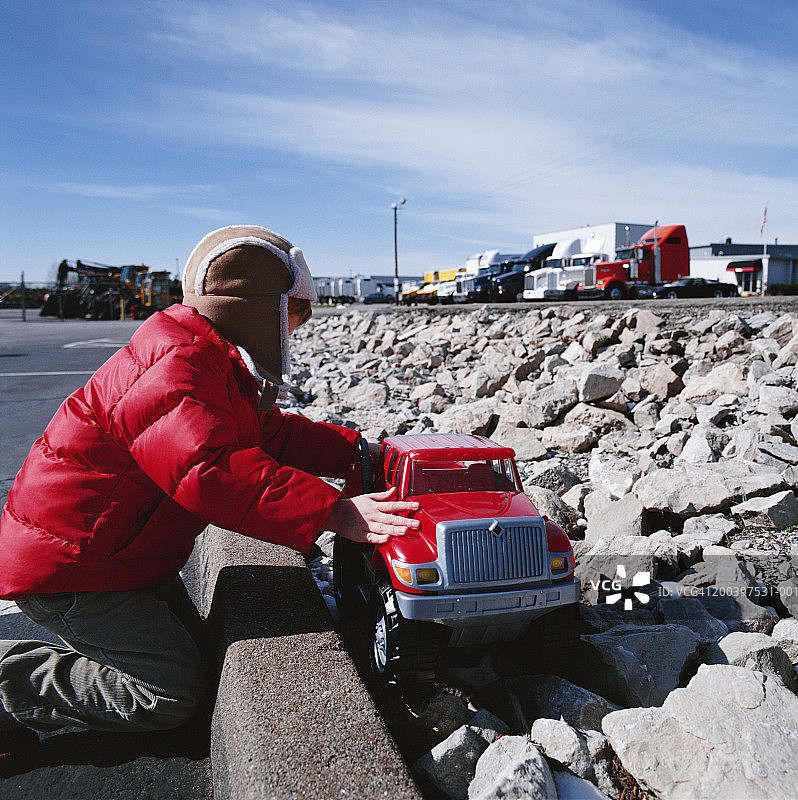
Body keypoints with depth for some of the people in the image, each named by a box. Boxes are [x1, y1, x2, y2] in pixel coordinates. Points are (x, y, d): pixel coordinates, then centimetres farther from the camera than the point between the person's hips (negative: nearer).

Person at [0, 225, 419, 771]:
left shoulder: (216, 360, 8)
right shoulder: (174, 367, -27)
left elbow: (272, 432, 12)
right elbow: (212, 470, -40)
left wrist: (356, 451, 2)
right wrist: (332, 511, -42)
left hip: (124, 556, 10)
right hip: (66, 567, -10)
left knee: (194, 654, 16)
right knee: (176, 695, -9)